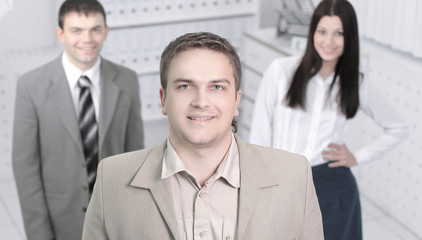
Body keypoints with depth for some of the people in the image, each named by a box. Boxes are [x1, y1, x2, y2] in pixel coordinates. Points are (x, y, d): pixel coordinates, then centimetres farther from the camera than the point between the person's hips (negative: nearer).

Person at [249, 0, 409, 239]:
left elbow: (398, 129, 16)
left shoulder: (357, 84, 2)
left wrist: (358, 157, 4)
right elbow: (260, 135, -3)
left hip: (333, 190, 1)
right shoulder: (281, 70, -5)